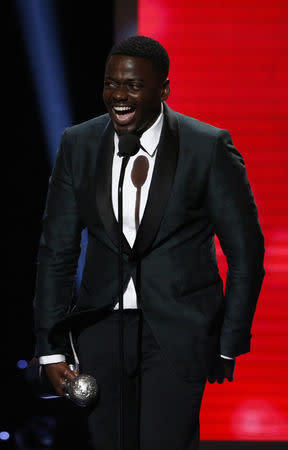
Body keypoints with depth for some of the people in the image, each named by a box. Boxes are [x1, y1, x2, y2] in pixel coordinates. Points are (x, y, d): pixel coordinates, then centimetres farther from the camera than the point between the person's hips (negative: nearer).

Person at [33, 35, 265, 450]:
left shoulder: (209, 147, -8)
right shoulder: (78, 145, 2)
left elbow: (245, 250, -2)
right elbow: (57, 249, 6)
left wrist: (230, 345, -3)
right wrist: (52, 348, 2)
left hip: (178, 330, -3)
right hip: (103, 326, 3)